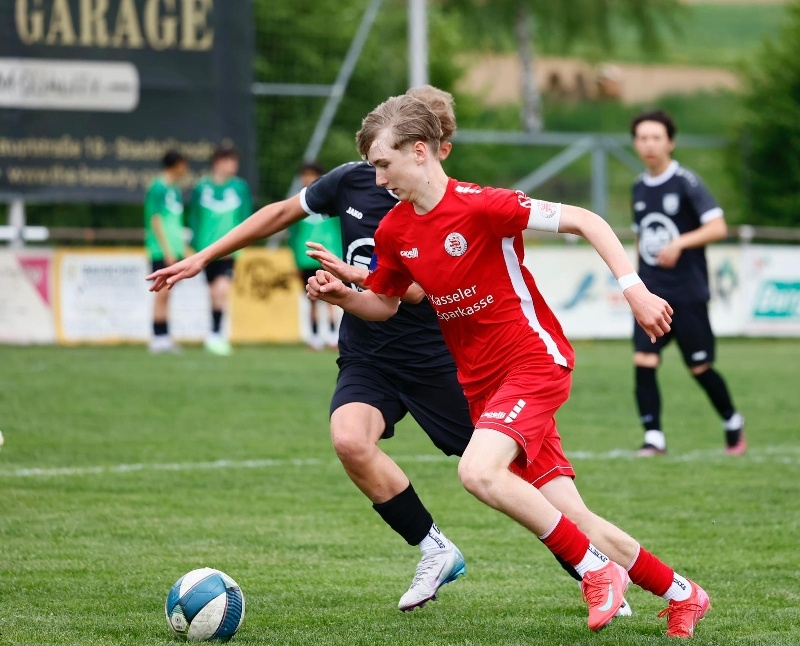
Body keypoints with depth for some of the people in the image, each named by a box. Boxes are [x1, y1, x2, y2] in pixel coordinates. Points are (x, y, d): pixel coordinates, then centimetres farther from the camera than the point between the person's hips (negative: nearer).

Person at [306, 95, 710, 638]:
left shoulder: (480, 206, -19)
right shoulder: (394, 231, 3)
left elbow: (585, 221, -16)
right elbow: (384, 304, 18)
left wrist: (634, 291, -23)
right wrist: (341, 295, -3)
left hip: (535, 361, -7)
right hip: (482, 383, 7)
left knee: (479, 471, -30)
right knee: (571, 519, 2)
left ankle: (598, 569, -14)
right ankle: (682, 596, 19)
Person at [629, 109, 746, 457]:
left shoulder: (686, 183, -8)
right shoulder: (639, 187, 10)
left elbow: (718, 227, -16)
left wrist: (679, 243, -28)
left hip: (687, 294, -5)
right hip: (650, 294, 5)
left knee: (700, 368, 3)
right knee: (643, 362, -11)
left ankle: (732, 422, 26)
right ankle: (654, 437, -5)